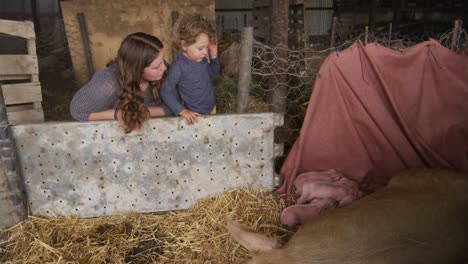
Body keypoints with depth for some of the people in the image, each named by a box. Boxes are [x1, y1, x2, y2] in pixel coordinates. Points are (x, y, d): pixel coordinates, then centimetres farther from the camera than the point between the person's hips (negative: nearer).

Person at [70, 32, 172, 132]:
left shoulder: (160, 69, -20)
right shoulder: (109, 85, -29)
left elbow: (170, 107, -13)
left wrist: (143, 112, -28)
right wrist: (117, 114, -25)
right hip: (122, 133, 0)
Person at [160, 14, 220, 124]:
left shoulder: (202, 59, -6)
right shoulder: (178, 66, -25)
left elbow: (215, 74, 11)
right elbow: (166, 92, -19)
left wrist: (214, 57, -6)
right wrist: (182, 111, -23)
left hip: (211, 109, 6)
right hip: (195, 116, -6)